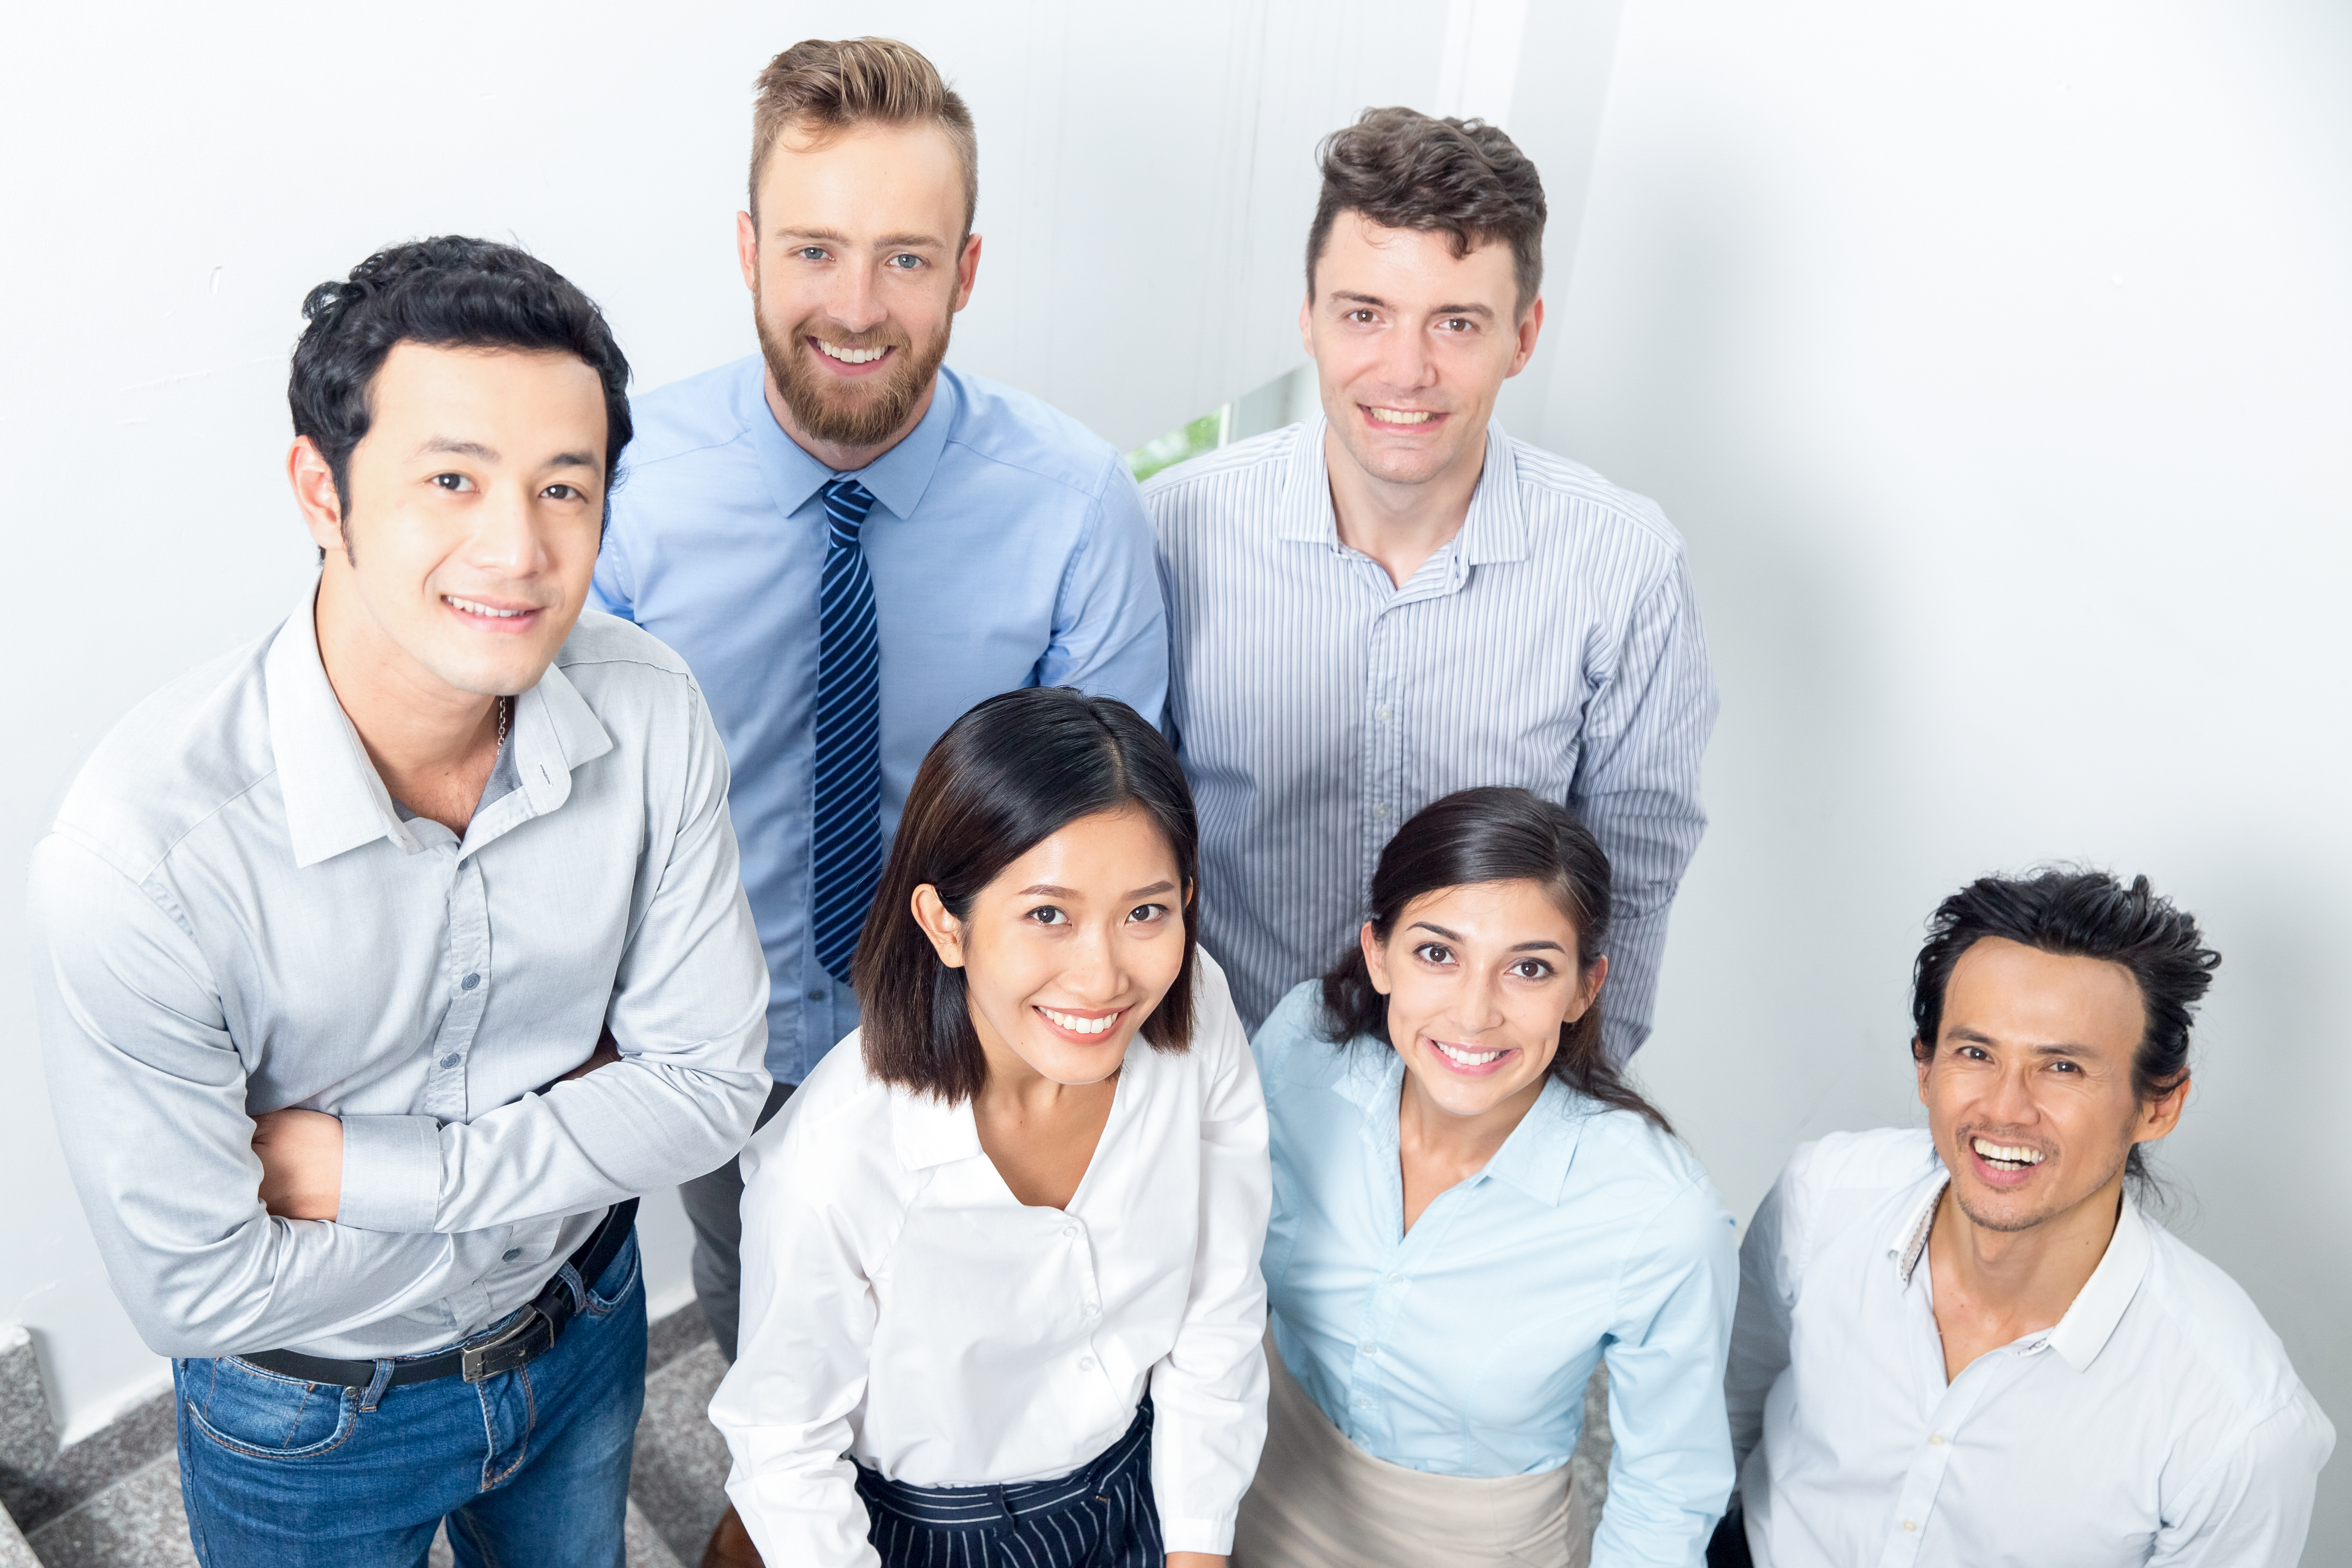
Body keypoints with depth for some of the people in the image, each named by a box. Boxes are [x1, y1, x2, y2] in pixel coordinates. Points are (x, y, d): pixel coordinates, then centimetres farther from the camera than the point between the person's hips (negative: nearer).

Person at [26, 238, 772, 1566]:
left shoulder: (649, 715, -22)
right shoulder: (141, 852, -34)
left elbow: (713, 1085, -17)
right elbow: (195, 1288, -26)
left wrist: (359, 1168, -24)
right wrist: (578, 1129, -20)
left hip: (586, 1331, 3)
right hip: (306, 1410, -3)